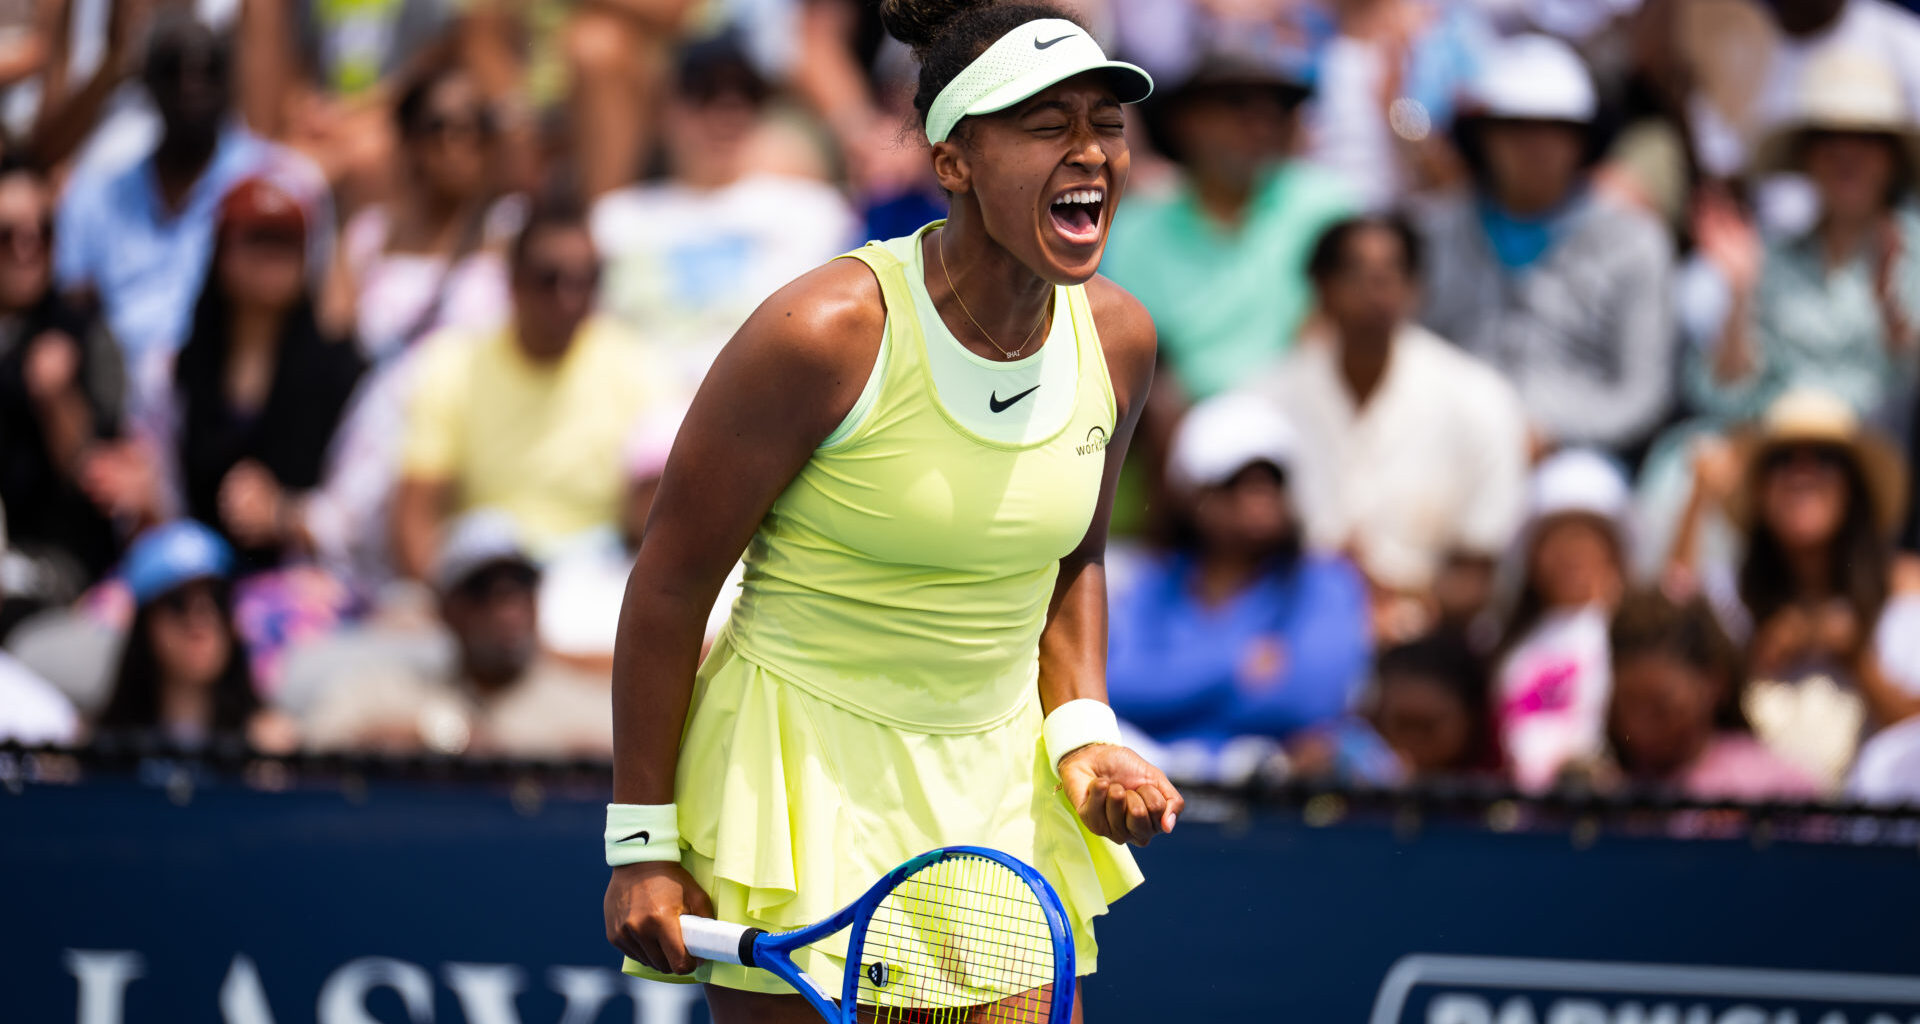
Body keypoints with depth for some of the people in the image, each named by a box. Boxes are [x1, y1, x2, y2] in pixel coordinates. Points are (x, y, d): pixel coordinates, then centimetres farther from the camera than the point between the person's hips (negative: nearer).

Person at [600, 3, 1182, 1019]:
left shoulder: (1118, 339, -1)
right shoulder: (825, 332, -19)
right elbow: (670, 580, -12)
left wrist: (1081, 733, 0)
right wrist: (642, 841, -11)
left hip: (1001, 781, 5)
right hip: (805, 772, -5)